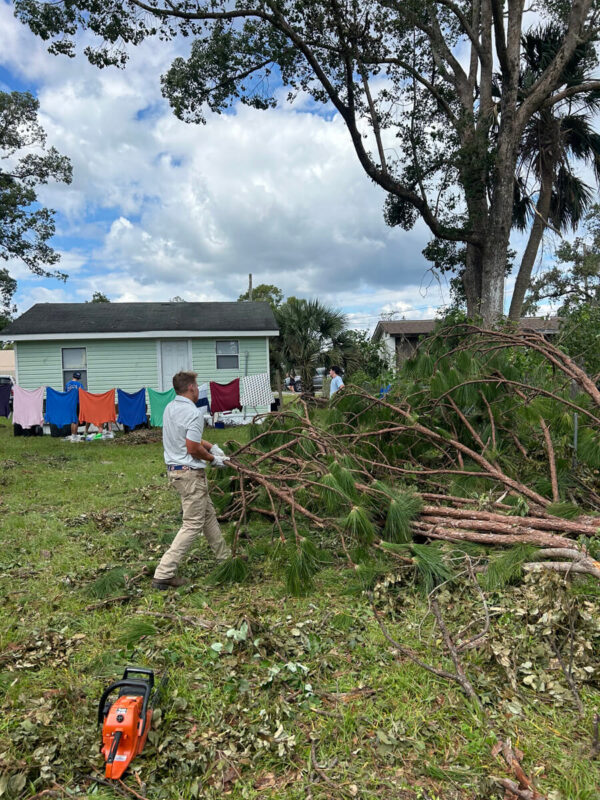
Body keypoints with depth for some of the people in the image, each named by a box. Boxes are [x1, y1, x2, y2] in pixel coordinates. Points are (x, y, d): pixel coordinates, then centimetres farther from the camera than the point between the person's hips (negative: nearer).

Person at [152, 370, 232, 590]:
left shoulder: (170, 408, 8)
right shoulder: (194, 413, -21)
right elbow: (193, 448, -22)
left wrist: (212, 446, 15)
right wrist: (213, 459, -5)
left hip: (174, 470, 10)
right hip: (190, 473, -10)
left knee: (208, 514, 21)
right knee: (193, 524, -1)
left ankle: (224, 557, 35)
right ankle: (164, 574, -1)